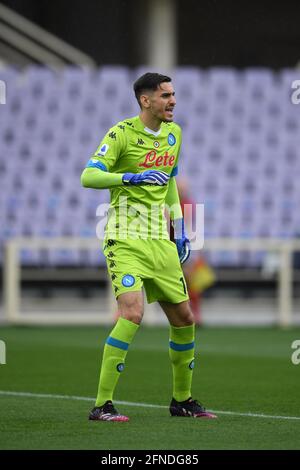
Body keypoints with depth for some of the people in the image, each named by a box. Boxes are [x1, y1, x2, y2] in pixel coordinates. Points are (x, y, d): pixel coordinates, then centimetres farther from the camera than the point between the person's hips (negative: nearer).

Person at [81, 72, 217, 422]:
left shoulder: (174, 133, 12)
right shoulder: (122, 133, -10)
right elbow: (88, 176, -17)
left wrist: (179, 229, 20)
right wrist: (132, 177, -29)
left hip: (160, 239, 7)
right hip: (125, 238, -7)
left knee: (184, 319, 9)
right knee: (132, 313, -22)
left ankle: (182, 400, 26)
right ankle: (102, 405, -17)